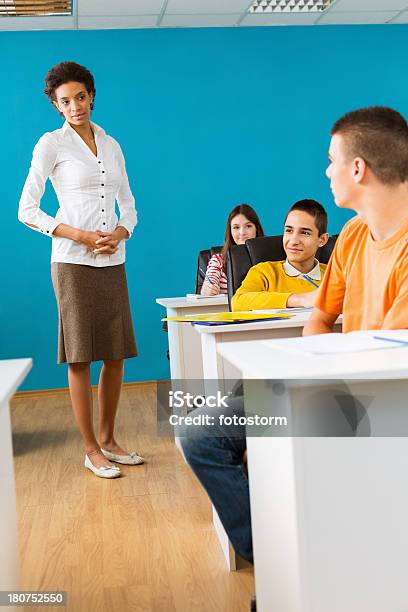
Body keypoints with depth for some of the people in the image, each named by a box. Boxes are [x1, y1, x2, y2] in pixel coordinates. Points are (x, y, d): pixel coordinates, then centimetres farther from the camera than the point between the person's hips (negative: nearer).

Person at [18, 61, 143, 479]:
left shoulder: (111, 145, 15)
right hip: (74, 263, -5)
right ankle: (91, 450, 10)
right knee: (80, 358, -1)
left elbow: (128, 204, 17)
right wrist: (82, 236, -13)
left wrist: (120, 233, -5)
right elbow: (26, 211, -5)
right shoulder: (51, 144, -1)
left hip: (113, 263, 5)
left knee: (116, 355, 7)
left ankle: (108, 439, 21)